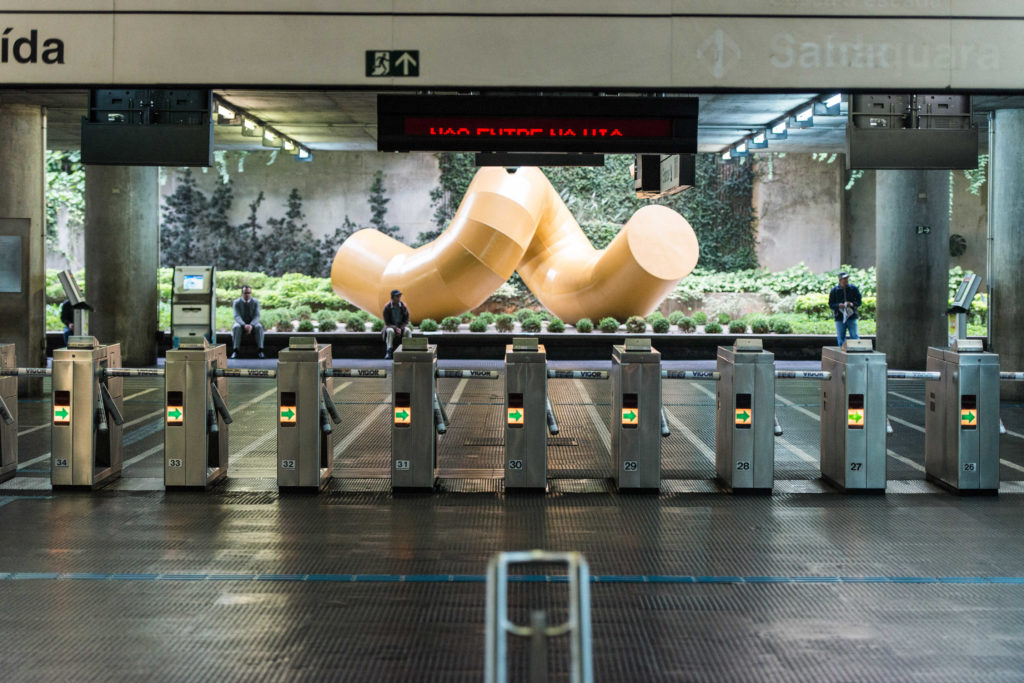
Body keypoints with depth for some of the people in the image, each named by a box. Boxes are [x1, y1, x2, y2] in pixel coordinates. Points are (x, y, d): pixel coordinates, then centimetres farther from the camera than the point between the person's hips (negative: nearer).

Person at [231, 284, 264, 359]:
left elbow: (257, 316, -13)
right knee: (236, 327, -35)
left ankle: (260, 350, -32)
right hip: (241, 324, -1)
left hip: (252, 324, 1)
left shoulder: (255, 302, -3)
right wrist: (244, 325, -37)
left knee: (259, 327, -33)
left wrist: (251, 325, -34)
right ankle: (235, 351, -35)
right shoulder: (236, 302, -6)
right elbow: (237, 316, -17)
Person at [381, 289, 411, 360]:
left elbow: (406, 321, -3)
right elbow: (387, 323, -11)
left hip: (402, 327, 2)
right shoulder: (387, 307, -13)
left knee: (408, 331, -32)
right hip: (391, 326, -2)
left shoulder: (403, 306, -7)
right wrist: (396, 329, -27)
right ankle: (388, 352, -38)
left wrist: (401, 329, -21)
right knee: (390, 331, -37)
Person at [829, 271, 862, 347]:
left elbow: (859, 302, 6)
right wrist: (838, 305, -17)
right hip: (840, 318, 0)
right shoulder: (834, 290, 3)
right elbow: (831, 304, 3)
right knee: (841, 338, 4)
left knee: (854, 336, -4)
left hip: (851, 317, 0)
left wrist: (852, 304, -15)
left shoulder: (854, 289, 4)